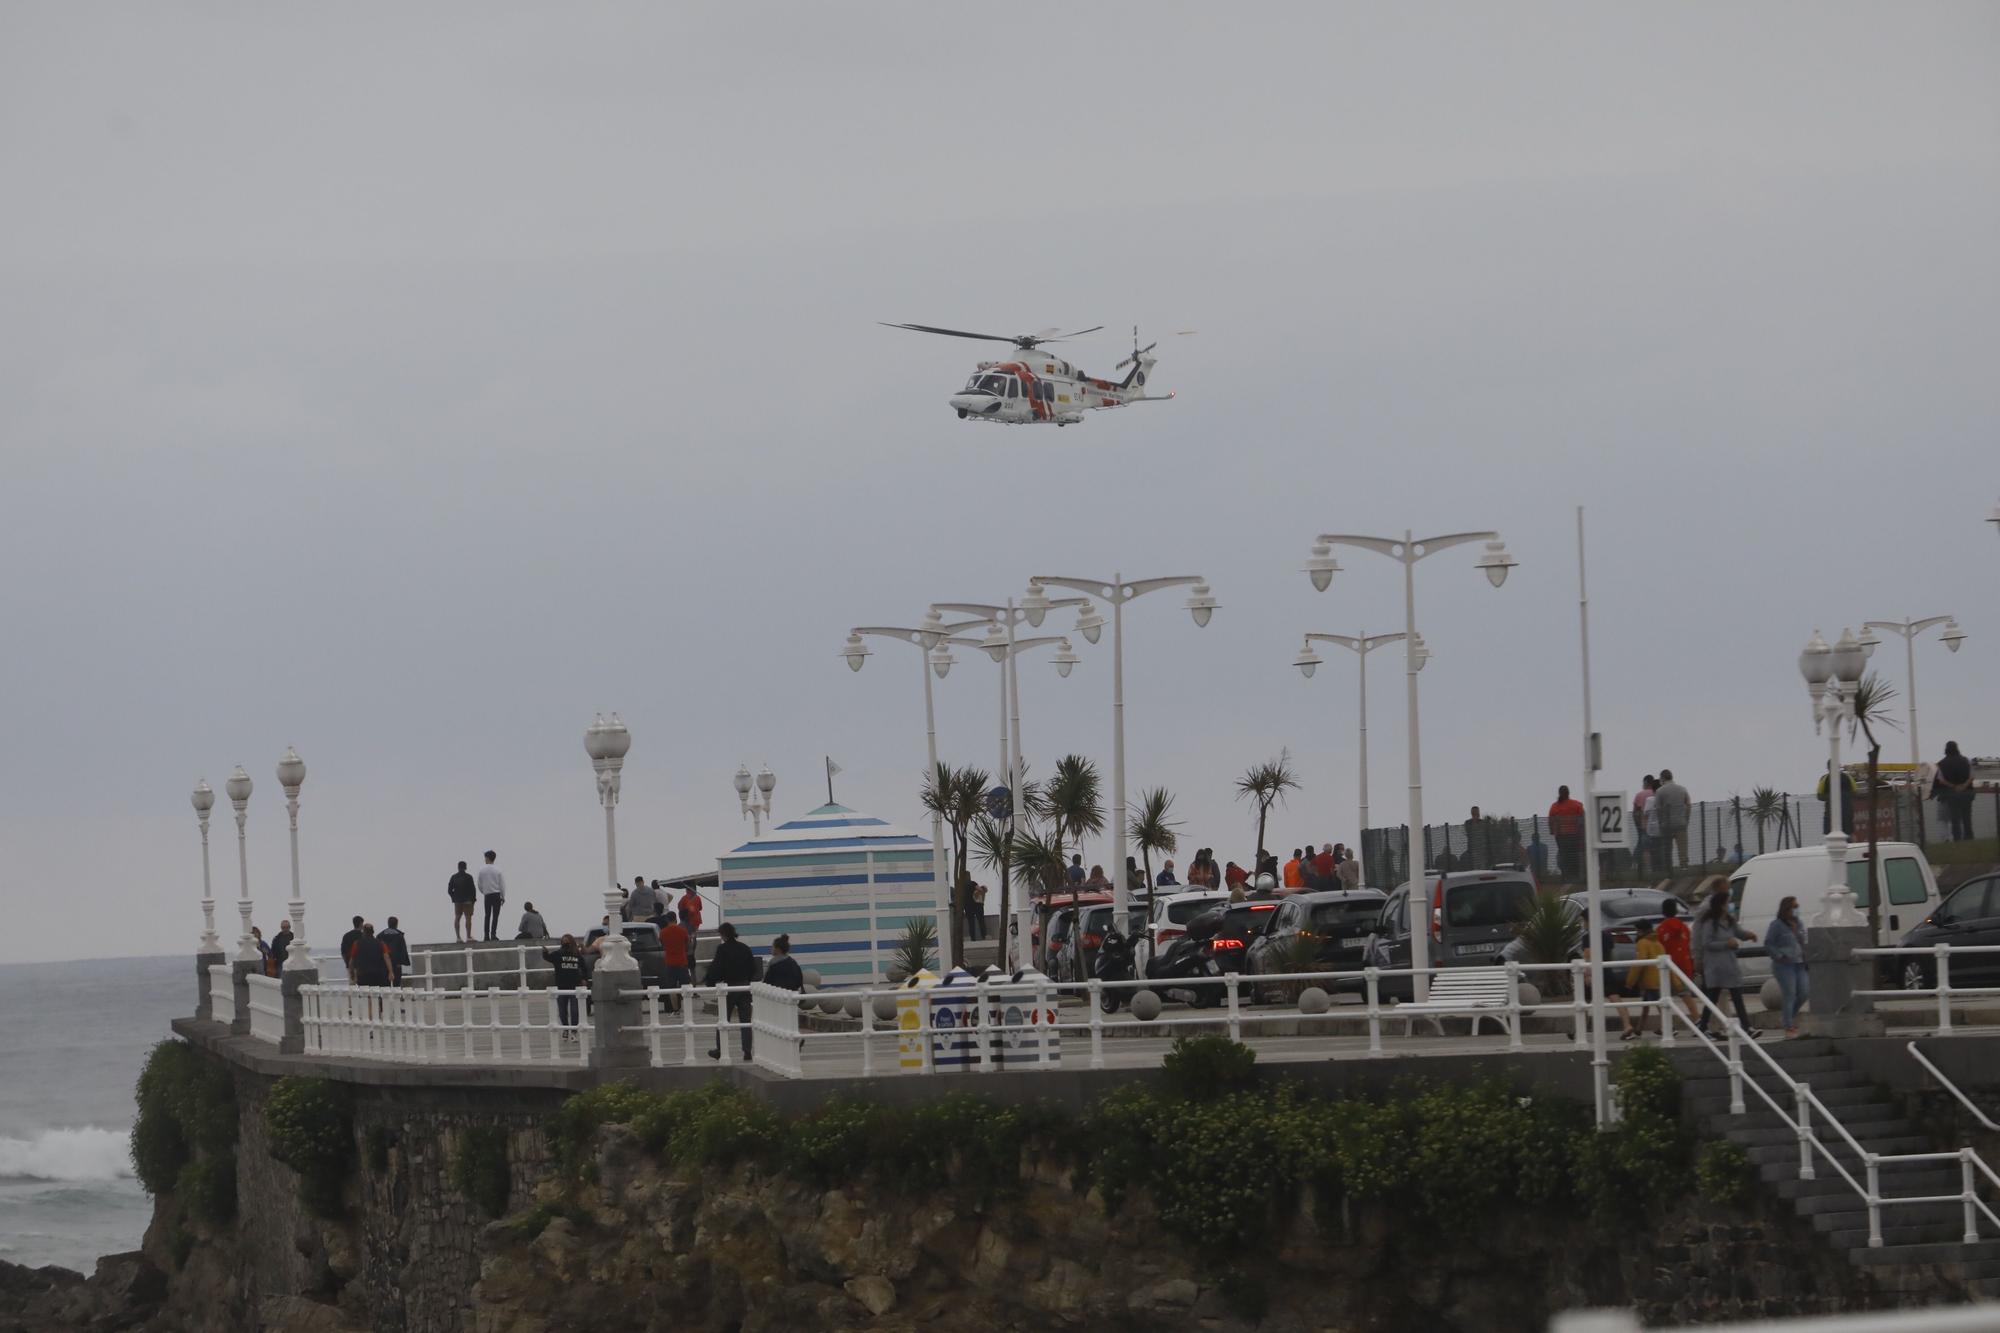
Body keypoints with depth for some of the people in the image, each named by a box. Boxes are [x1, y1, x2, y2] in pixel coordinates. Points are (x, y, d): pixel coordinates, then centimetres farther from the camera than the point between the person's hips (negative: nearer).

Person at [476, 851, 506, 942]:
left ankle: (486, 935, 5)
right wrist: (503, 896, 7)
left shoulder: (482, 870, -4)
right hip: (497, 894, -1)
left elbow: (479, 884, 2)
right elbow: (502, 884, -3)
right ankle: (493, 934, -7)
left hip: (487, 895, 1)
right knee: (495, 915, 0)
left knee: (487, 915, 10)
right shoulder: (497, 870, -6)